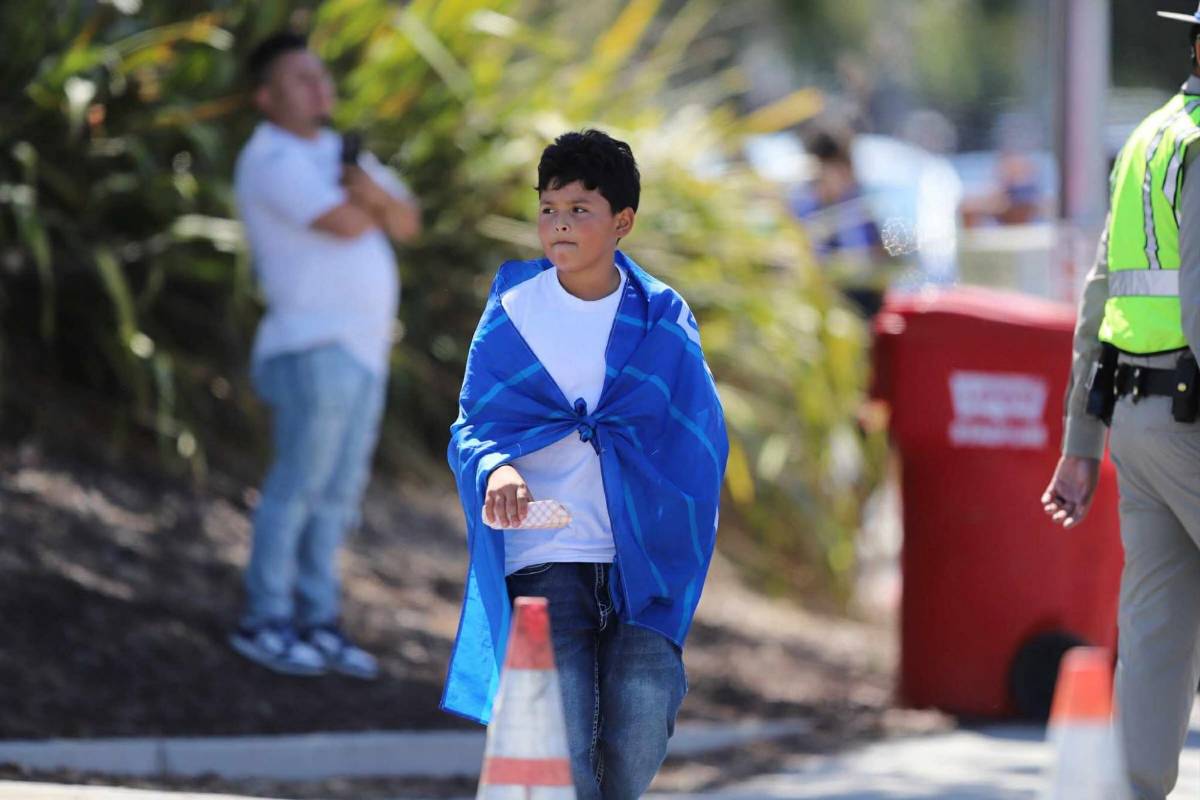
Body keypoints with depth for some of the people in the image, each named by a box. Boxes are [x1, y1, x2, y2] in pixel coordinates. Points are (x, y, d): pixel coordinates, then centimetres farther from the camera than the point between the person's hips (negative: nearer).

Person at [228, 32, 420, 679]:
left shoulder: (337, 151, 19)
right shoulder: (272, 161, -10)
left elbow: (406, 224, 12)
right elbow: (344, 225, -22)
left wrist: (373, 193, -9)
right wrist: (368, 204, 1)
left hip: (361, 351, 8)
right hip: (314, 349, -8)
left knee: (338, 492, 8)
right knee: (298, 484, -7)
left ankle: (316, 624, 12)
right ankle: (264, 623, 0)